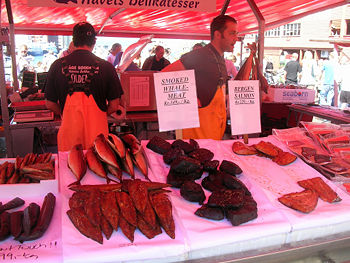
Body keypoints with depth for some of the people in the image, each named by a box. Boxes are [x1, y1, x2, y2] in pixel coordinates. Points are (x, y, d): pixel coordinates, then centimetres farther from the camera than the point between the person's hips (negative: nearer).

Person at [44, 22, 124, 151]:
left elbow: (50, 104, 3)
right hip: (96, 131, -1)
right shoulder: (106, 66, -8)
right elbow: (114, 106, -4)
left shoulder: (57, 65, -3)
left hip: (69, 131, 2)